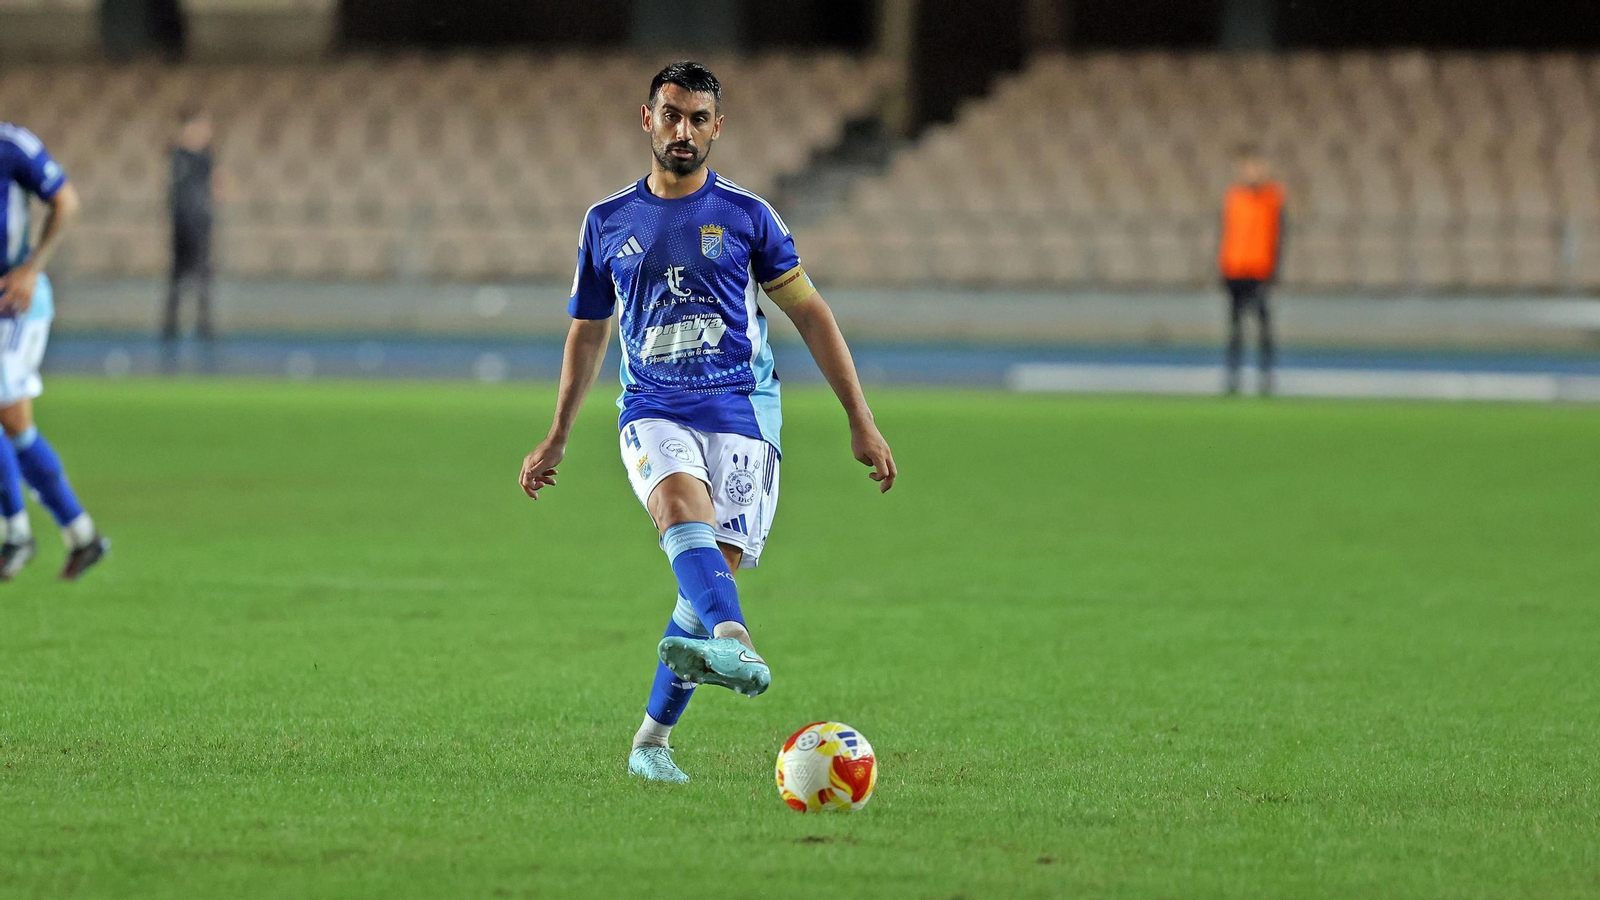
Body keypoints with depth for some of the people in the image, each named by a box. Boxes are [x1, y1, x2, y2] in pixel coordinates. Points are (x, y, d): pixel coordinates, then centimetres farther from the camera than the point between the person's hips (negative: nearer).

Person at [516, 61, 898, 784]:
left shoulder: (746, 215, 7)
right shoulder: (608, 223, 12)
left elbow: (811, 315, 9)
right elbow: (588, 331, 24)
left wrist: (861, 422, 4)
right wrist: (556, 440, 26)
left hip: (741, 413, 0)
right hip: (653, 413, 0)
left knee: (713, 572, -11)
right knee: (681, 501, -33)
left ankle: (652, 740, 3)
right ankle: (735, 645, -58)